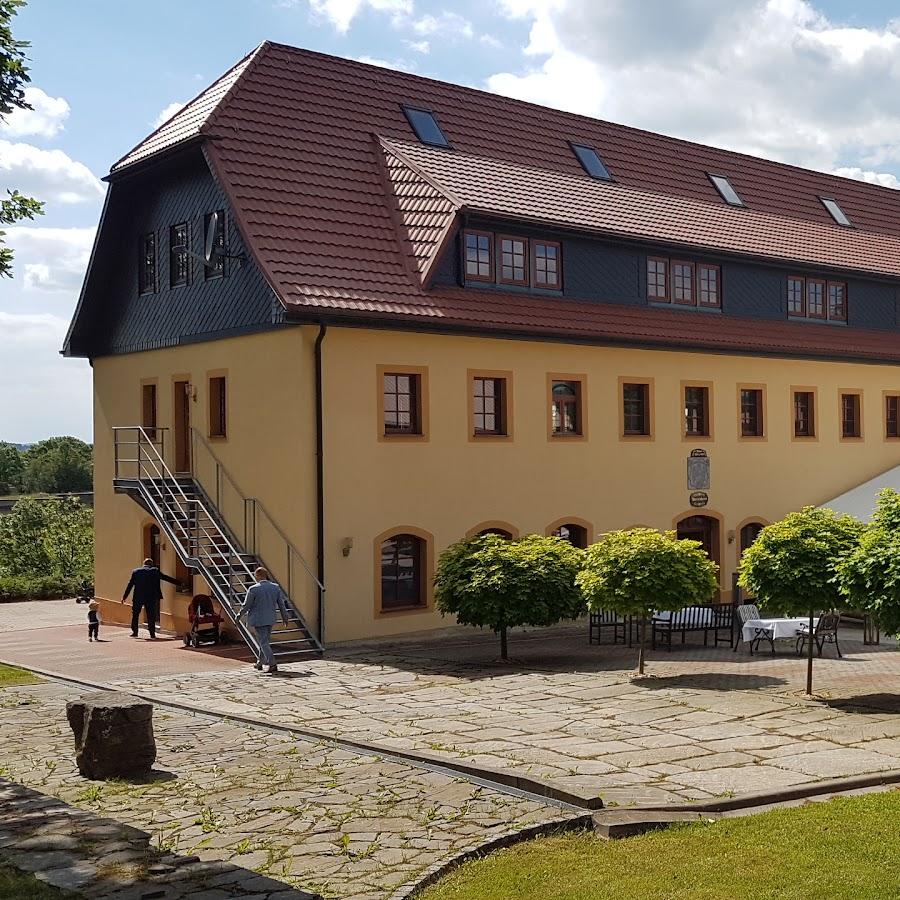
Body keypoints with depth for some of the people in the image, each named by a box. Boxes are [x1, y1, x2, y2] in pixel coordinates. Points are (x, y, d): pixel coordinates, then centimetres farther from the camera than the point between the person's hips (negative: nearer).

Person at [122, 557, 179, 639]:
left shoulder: (136, 572, 4)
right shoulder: (155, 571, 1)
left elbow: (130, 585, 4)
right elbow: (167, 578, 3)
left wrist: (125, 596, 7)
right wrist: (179, 582, 8)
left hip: (138, 597, 1)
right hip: (151, 597, -1)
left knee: (135, 614, 17)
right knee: (151, 615, 3)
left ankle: (135, 632, 19)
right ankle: (152, 634, -2)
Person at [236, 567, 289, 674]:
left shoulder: (253, 589, -15)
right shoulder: (275, 587, 0)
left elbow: (246, 605, -9)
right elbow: (281, 604, 6)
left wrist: (239, 615, 7)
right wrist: (284, 617, 18)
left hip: (258, 619, -5)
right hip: (270, 619, 5)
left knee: (263, 642, -2)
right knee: (265, 640, 19)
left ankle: (272, 664, -11)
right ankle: (260, 662, 29)